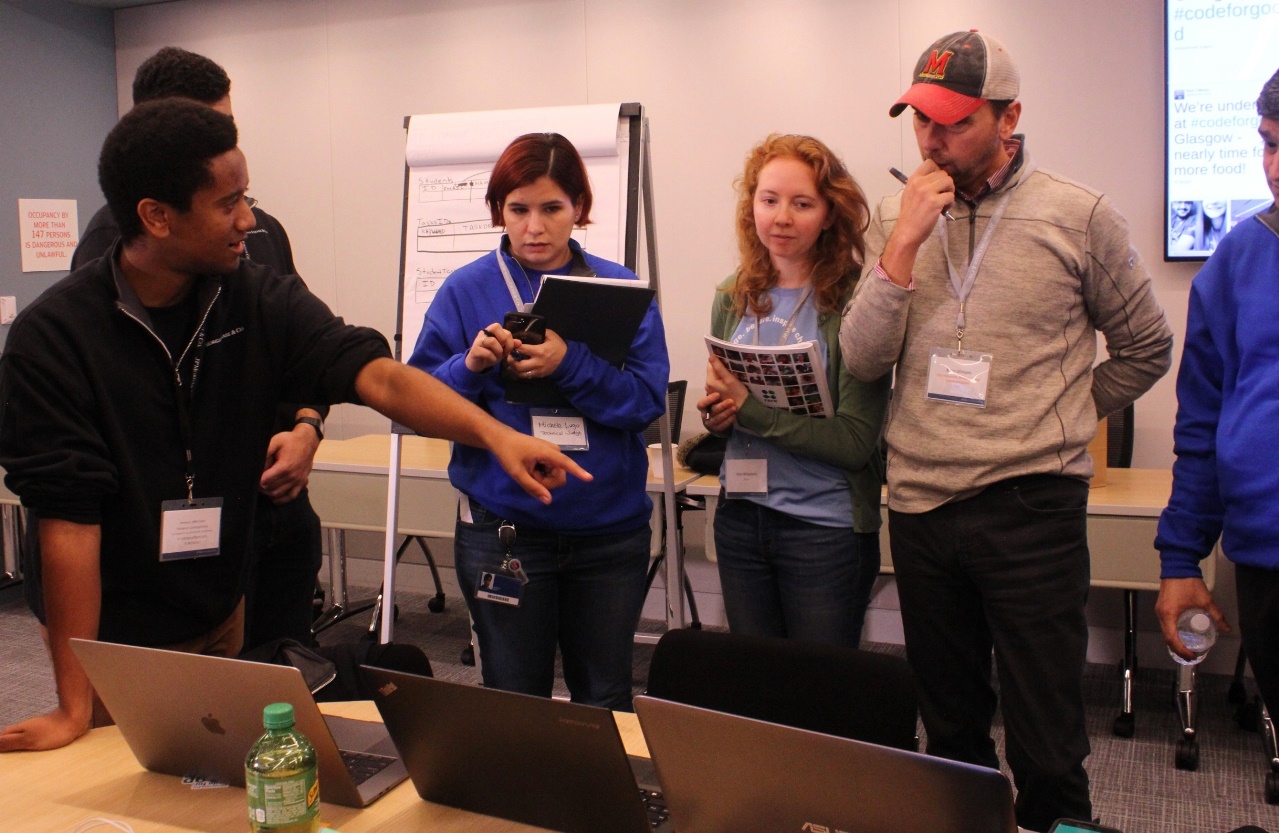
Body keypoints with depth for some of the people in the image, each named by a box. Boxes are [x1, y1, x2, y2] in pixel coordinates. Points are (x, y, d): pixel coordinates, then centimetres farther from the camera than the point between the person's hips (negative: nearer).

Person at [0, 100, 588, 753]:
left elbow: (377, 375, -20)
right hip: (109, 637, -4)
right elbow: (68, 515, -23)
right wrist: (74, 705, -23)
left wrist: (493, 433, -37)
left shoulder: (261, 302, -9)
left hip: (222, 617, 4)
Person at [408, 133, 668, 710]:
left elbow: (648, 397, -10)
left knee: (606, 701, 16)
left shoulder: (621, 290, 1)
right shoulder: (466, 291, -1)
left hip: (610, 527, 1)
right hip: (503, 527, -1)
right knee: (514, 701, 12)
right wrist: (471, 366, -21)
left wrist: (568, 365, -24)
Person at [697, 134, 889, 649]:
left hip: (827, 527, -5)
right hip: (740, 515, 5)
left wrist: (749, 408, -20)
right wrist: (714, 414, -7)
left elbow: (856, 441, -17)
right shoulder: (734, 298, 4)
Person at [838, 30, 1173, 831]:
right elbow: (863, 359, -4)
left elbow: (1146, 349, 9)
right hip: (921, 503, 3)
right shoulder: (897, 218, 6)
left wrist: (1060, 422, 5)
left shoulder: (1080, 216, -2)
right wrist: (904, 242, -12)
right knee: (949, 727, 17)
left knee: (1046, 746, 2)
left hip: (1031, 505, -3)